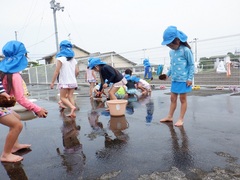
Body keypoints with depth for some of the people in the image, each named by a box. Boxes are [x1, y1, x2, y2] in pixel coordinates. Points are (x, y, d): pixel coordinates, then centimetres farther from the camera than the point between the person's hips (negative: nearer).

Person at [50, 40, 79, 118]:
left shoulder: (60, 58, -8)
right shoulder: (73, 59, 10)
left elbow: (56, 71, -12)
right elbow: (77, 71, 8)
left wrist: (52, 82, -7)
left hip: (64, 82, -5)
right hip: (73, 82, 6)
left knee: (62, 97, 5)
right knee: (70, 96, 10)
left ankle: (72, 107, -17)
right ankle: (73, 113, 8)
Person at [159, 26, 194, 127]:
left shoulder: (185, 50, -11)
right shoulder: (171, 52, 8)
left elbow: (191, 65, -8)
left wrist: (190, 78, -12)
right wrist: (168, 74, 10)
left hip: (184, 80, -6)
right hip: (174, 80, 6)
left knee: (182, 99, 4)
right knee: (173, 98, 12)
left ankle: (181, 119, 13)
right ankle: (170, 116, 22)